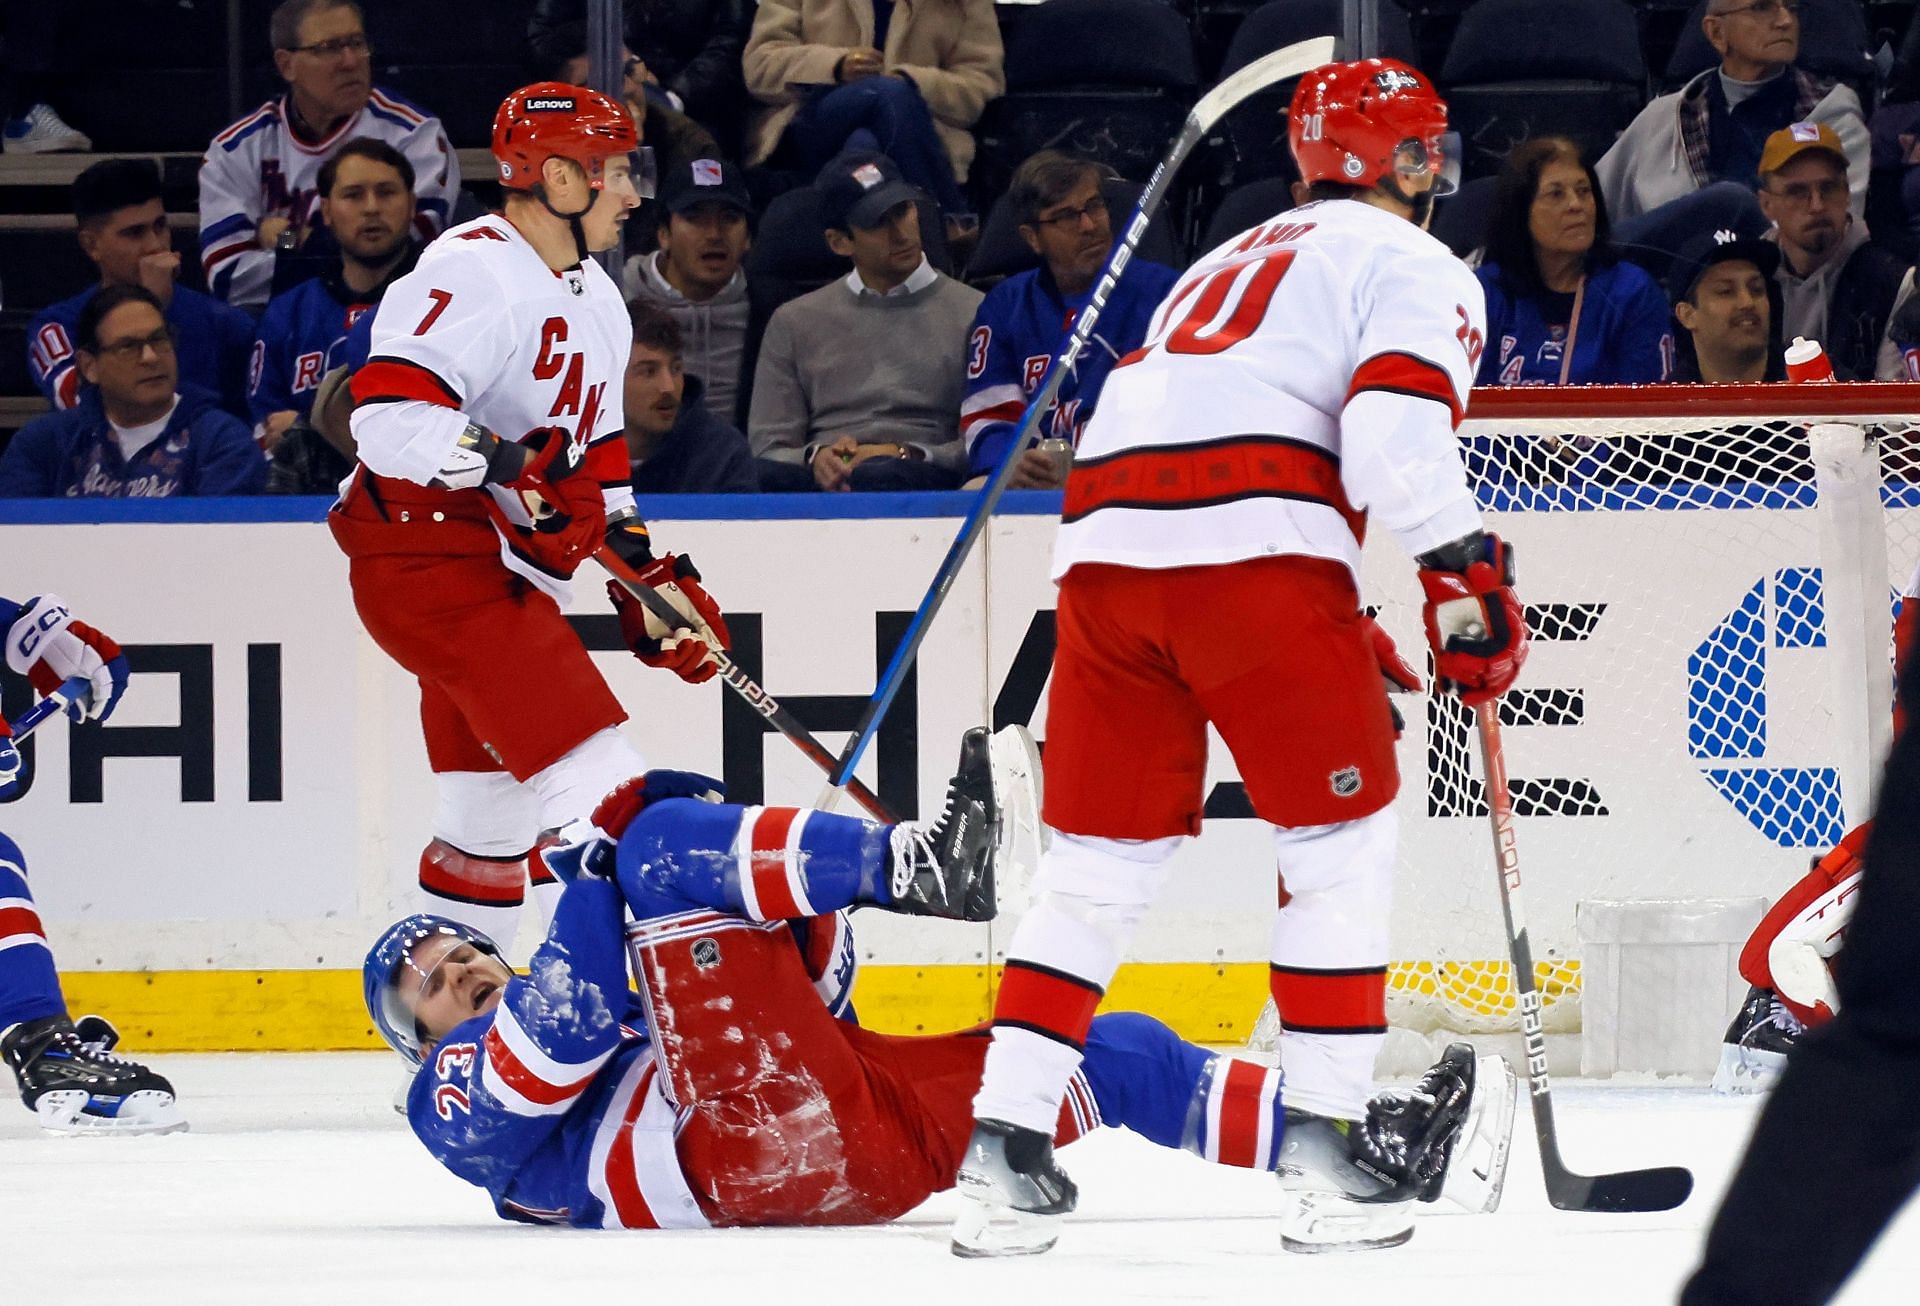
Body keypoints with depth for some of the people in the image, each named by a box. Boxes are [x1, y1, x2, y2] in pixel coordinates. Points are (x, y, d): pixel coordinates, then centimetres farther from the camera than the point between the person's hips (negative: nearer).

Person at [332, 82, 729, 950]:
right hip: (428, 555, -11)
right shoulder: (476, 274, -16)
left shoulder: (594, 301, 17)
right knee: (595, 785, -19)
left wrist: (647, 573, 18)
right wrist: (513, 469, -34)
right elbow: (389, 416, -27)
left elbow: (594, 458, 26)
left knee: (493, 811, 16)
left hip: (508, 572, 11)